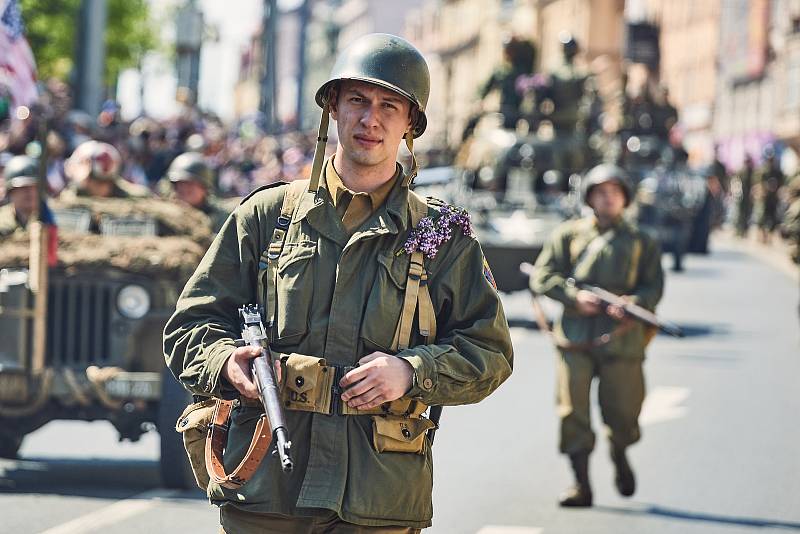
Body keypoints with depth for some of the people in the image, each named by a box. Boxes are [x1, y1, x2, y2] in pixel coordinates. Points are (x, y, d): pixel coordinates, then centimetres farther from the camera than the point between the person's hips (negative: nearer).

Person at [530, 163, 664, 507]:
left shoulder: (641, 242, 16)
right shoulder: (569, 235, 14)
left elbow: (654, 287, 8)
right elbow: (542, 277, 6)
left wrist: (631, 304, -13)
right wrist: (575, 296, -10)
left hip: (621, 336, 0)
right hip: (575, 336, 0)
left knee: (622, 411, 0)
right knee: (573, 411, -7)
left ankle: (619, 455, 33)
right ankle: (581, 485, -2)